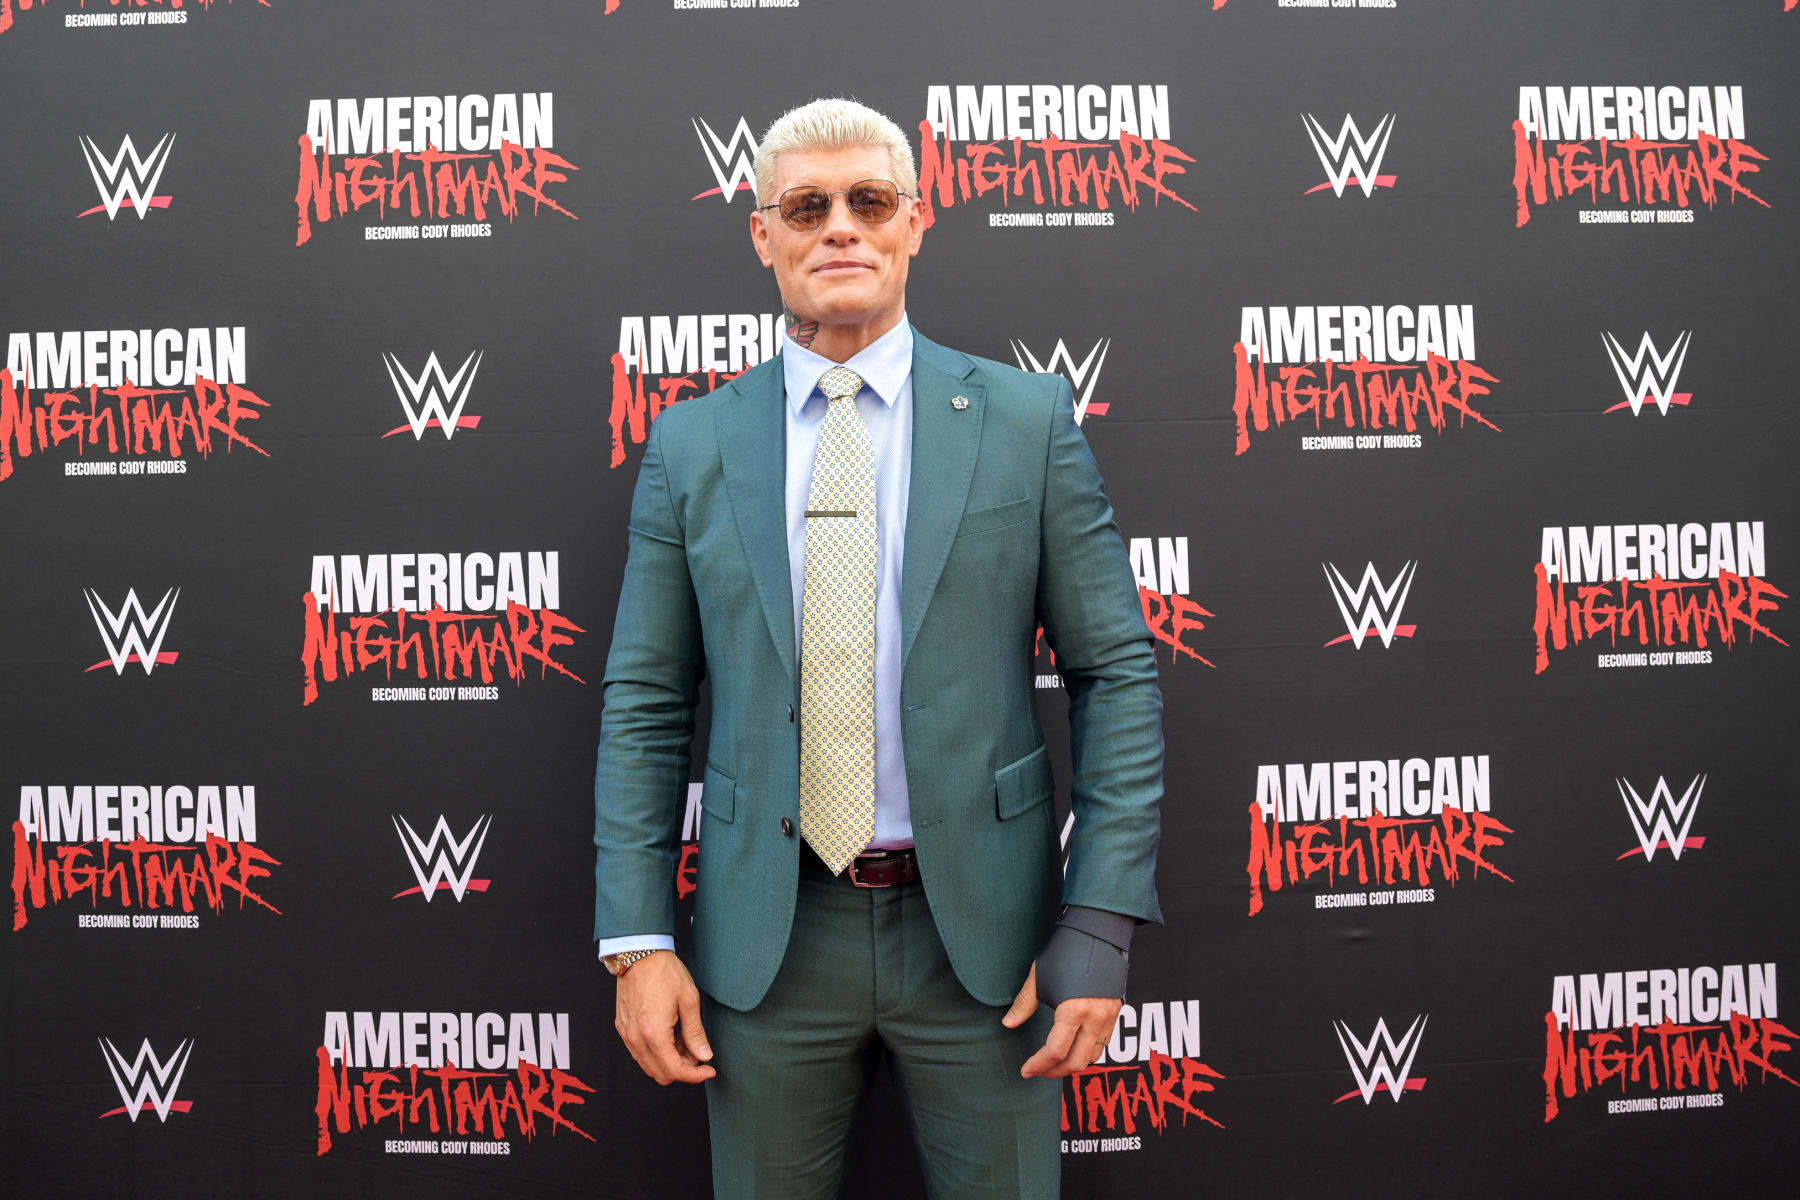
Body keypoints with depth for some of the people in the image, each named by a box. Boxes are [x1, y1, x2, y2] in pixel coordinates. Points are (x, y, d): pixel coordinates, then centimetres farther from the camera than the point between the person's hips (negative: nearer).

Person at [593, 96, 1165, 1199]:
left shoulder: (1029, 419, 0)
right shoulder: (691, 445, 4)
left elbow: (1119, 672, -2)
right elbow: (645, 703, 4)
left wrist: (1100, 929, -8)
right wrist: (638, 940, -3)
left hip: (981, 931, -1)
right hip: (765, 936, 1)